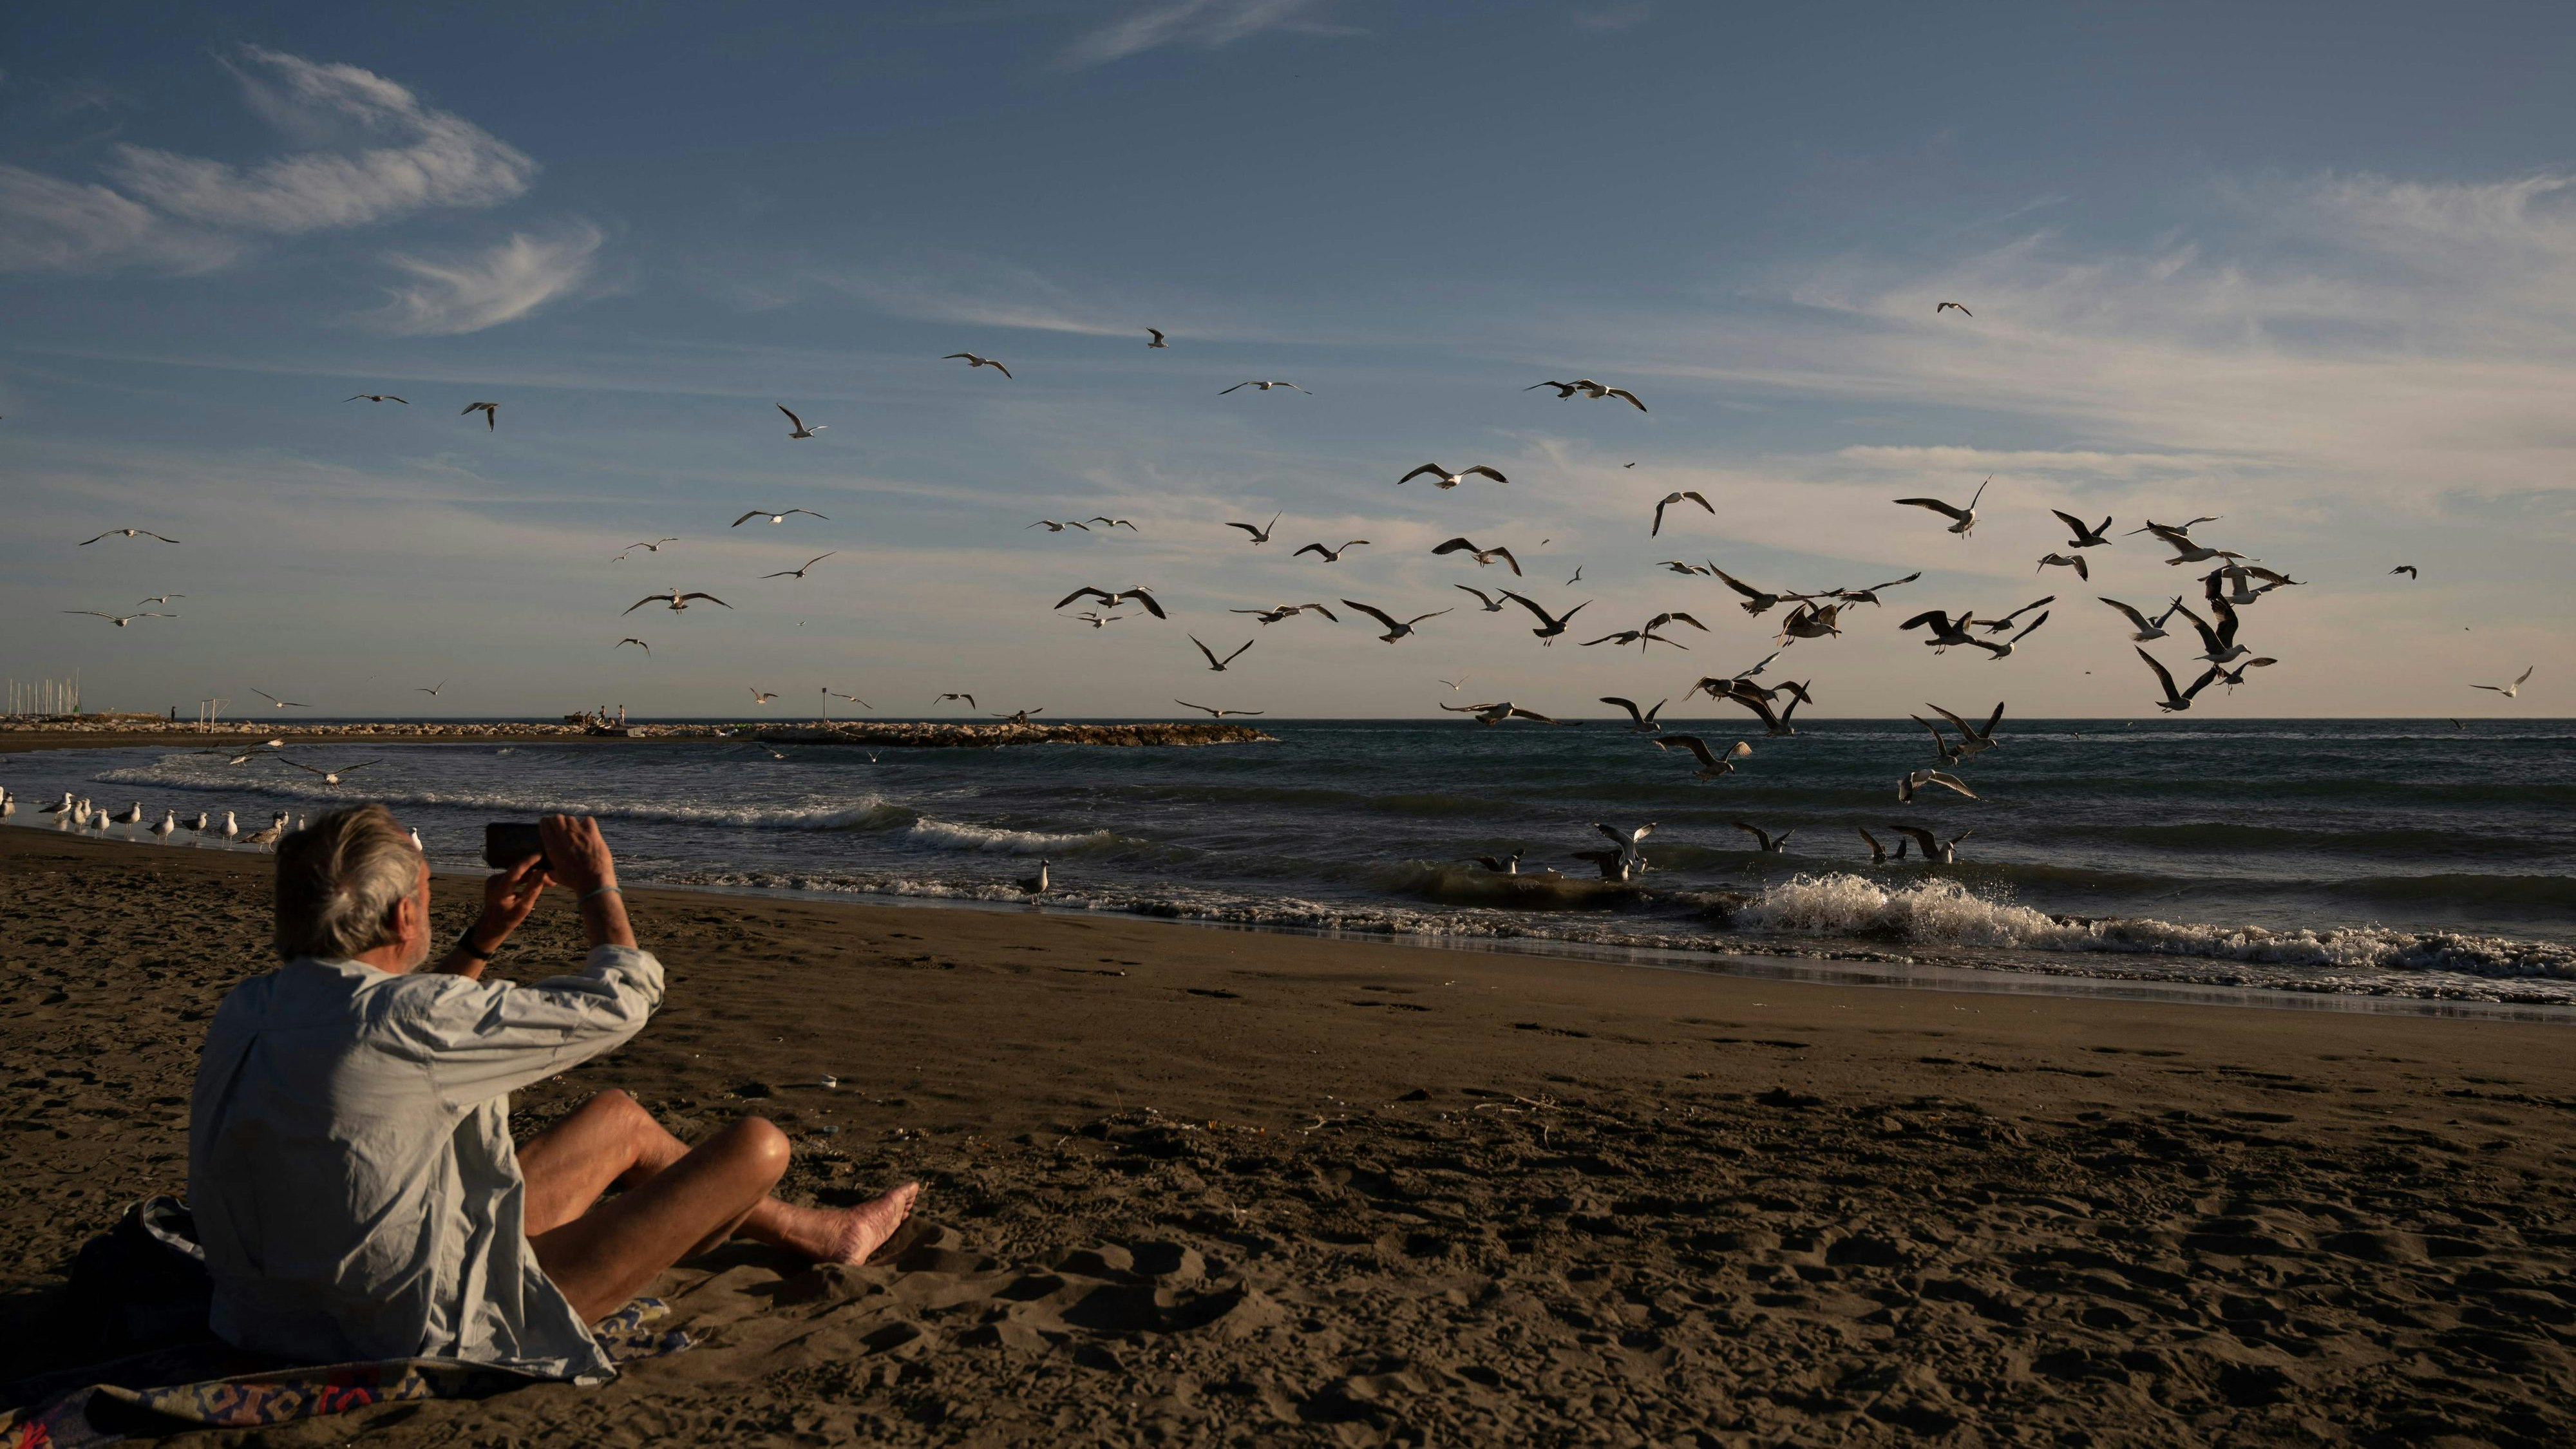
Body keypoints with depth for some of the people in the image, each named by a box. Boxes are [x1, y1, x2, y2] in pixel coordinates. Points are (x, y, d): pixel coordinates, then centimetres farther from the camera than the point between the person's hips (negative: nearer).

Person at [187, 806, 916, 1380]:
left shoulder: (246, 1009, -2)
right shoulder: (394, 1020, -29)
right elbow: (618, 1006, -17)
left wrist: (484, 937, 17)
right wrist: (597, 883, -2)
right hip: (450, 1331, -9)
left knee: (620, 1118, 23)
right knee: (757, 1144, -5)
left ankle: (810, 1230, 39)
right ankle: (820, 1233, 32)